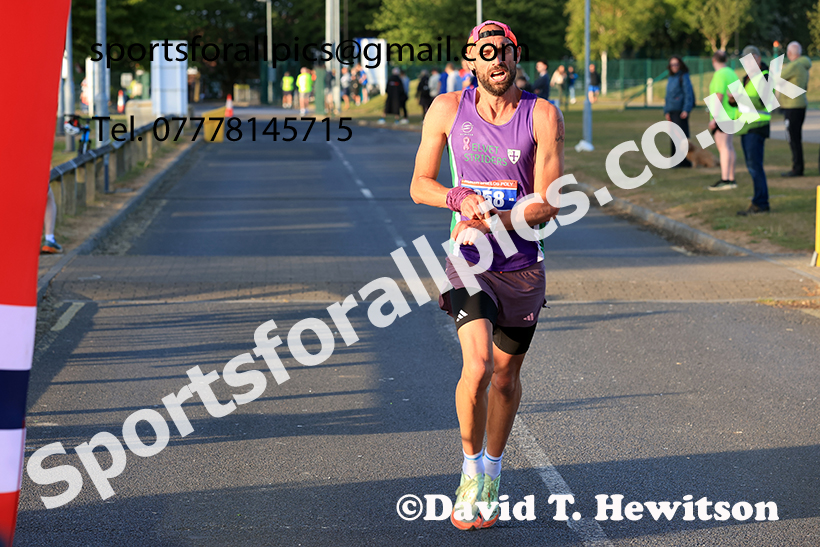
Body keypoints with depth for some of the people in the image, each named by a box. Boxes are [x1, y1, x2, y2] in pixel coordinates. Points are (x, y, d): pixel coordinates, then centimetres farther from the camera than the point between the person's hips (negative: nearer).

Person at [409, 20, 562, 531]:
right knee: (477, 368, -20)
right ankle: (471, 469, 2)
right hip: (469, 263, -1)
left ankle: (493, 470, 37)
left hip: (522, 265, 1)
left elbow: (548, 205, -9)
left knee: (507, 375, 13)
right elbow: (420, 185, 4)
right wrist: (460, 198, -16)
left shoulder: (543, 115, -7)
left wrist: (491, 221, -24)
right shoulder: (448, 109, -3)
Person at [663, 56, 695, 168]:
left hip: (680, 111, -8)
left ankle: (685, 161, -8)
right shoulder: (671, 78, 17)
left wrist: (686, 110, -18)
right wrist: (666, 111, 15)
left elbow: (688, 93, -11)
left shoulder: (684, 77, -6)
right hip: (672, 111, 8)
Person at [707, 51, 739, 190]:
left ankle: (725, 180, -20)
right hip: (731, 115, 10)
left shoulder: (720, 75, -14)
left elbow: (719, 96, -21)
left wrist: (714, 118, -23)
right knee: (729, 147, 12)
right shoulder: (732, 74, 14)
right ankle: (731, 179, 13)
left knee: (723, 147, -14)